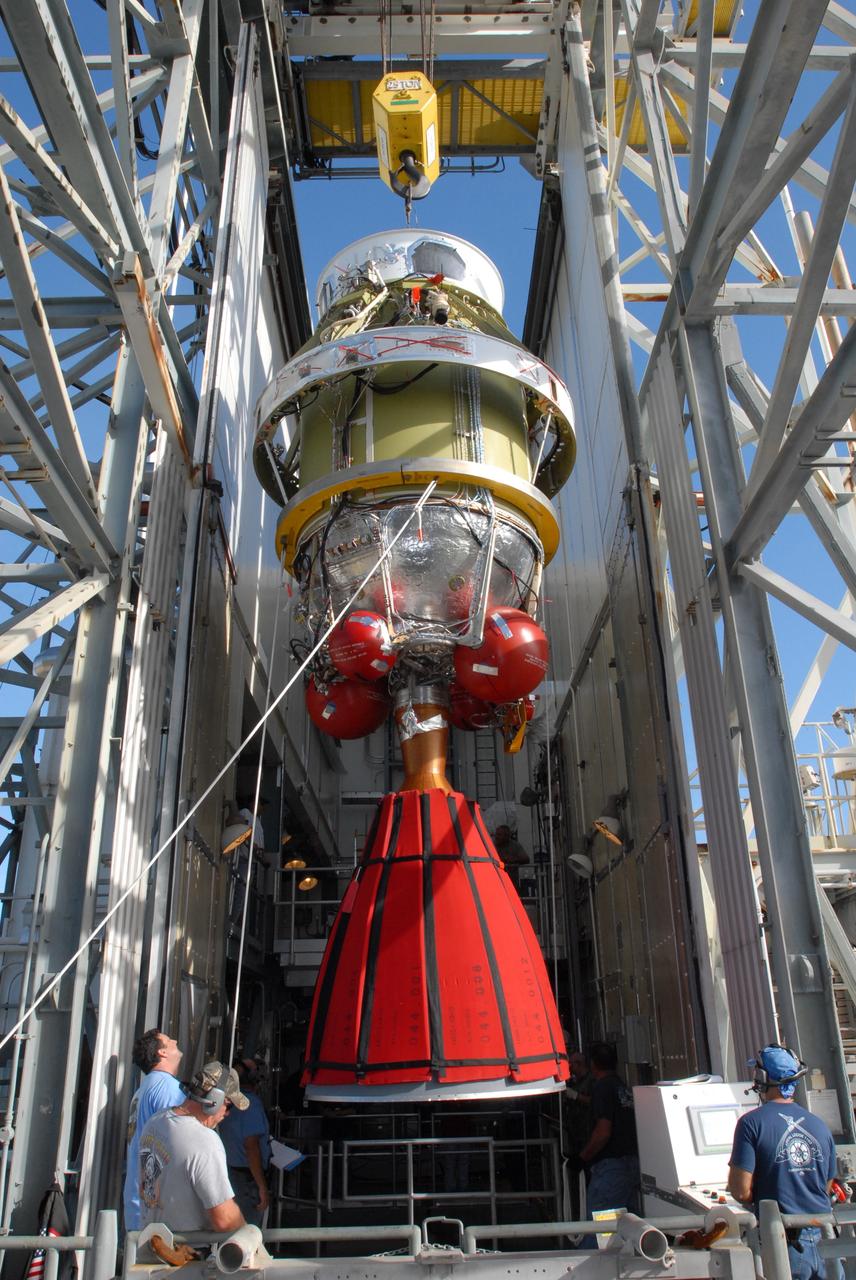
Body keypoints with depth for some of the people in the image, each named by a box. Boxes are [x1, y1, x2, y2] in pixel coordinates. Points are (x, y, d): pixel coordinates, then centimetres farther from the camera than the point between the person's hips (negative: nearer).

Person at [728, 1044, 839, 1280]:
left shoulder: (752, 1122, -12)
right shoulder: (820, 1125, 3)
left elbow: (741, 1191, -15)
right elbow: (827, 1188, 14)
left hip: (786, 1245, -4)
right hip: (824, 1240, 4)